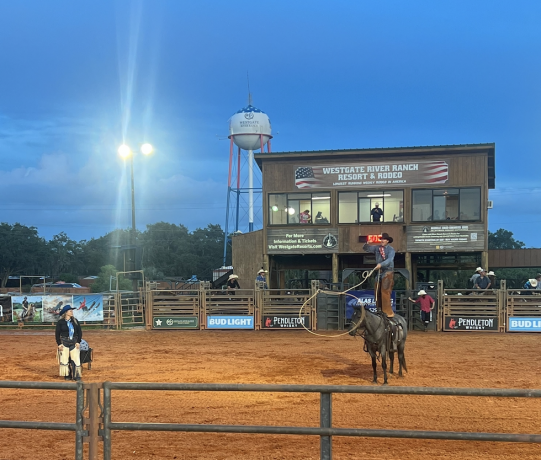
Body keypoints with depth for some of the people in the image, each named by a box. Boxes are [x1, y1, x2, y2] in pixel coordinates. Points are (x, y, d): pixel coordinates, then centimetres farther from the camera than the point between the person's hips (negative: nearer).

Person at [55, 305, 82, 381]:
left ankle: (76, 375, 1)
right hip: (64, 342, -2)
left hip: (74, 342, 2)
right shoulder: (60, 322, -4)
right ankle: (67, 375, 13)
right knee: (64, 360, 2)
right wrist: (59, 344, -6)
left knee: (76, 359, -4)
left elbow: (79, 332, 7)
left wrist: (78, 342, -1)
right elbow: (57, 333, -1)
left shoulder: (75, 321, 5)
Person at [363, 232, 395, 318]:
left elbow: (390, 260, -22)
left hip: (388, 273, -7)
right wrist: (367, 243, -6)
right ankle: (379, 310, 20)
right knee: (377, 292, 10)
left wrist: (381, 264, -37)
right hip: (379, 272, 7)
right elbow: (366, 248, 16)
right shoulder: (377, 248, 9)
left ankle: (388, 312, -12)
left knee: (385, 292, -14)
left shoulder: (390, 249, -8)